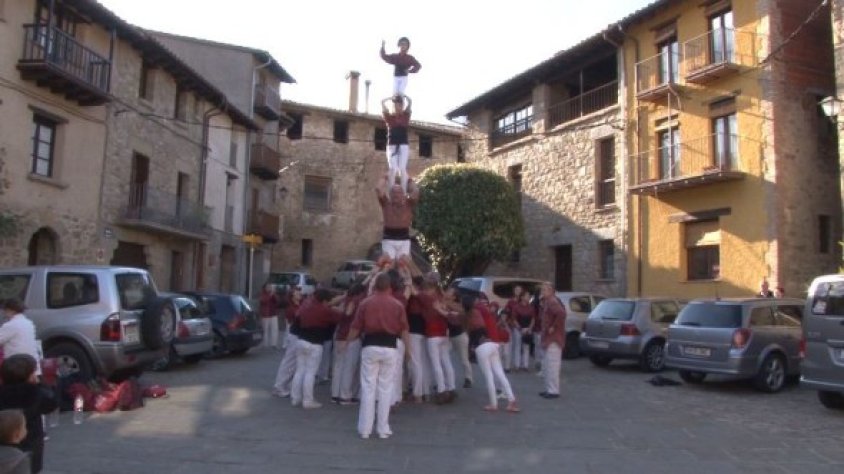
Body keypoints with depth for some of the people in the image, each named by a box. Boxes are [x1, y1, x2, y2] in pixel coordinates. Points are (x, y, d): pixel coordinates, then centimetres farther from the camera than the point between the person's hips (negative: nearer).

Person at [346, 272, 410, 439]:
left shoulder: (365, 303, 0)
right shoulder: (397, 305, 2)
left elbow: (355, 328, 2)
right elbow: (404, 330, 4)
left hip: (370, 347, -1)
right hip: (389, 348, 1)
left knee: (368, 387, 6)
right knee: (385, 388, 9)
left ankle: (365, 428, 10)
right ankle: (383, 429, 14)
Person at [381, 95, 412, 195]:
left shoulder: (405, 115, 8)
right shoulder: (389, 116, 5)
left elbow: (410, 102, 0)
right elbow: (382, 102, -2)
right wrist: (392, 98, 11)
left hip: (404, 145, 1)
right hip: (392, 145, -1)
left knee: (402, 169, -8)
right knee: (393, 169, -10)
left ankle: (404, 192, -9)